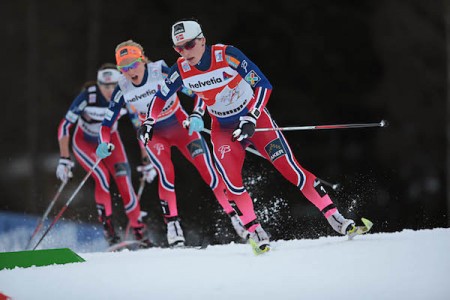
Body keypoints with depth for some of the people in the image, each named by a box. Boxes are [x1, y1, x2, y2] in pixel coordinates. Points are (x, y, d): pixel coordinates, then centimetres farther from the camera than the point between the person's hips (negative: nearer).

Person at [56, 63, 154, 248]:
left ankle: (138, 229, -12)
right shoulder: (87, 97, -31)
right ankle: (107, 225, -14)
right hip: (84, 142, -2)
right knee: (102, 176, -25)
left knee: (123, 177, -18)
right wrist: (64, 160, -29)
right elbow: (64, 126, -25)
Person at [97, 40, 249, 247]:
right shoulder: (122, 89, -11)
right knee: (166, 174, -23)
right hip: (154, 135, 1)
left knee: (207, 170, -9)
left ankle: (235, 217, 0)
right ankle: (172, 225, -16)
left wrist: (196, 116, -35)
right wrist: (105, 144, -22)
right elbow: (107, 123, -4)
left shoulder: (161, 71, -20)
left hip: (181, 126, -1)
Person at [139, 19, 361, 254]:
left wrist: (251, 119, -31)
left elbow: (263, 84, -24)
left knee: (289, 168, -11)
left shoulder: (226, 55, -24)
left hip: (253, 117, -3)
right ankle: (255, 232, -5)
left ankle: (334, 217, -7)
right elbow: (161, 96, 7)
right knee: (231, 182, -18)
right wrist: (149, 122, -2)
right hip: (223, 129, 3)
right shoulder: (181, 70, -12)